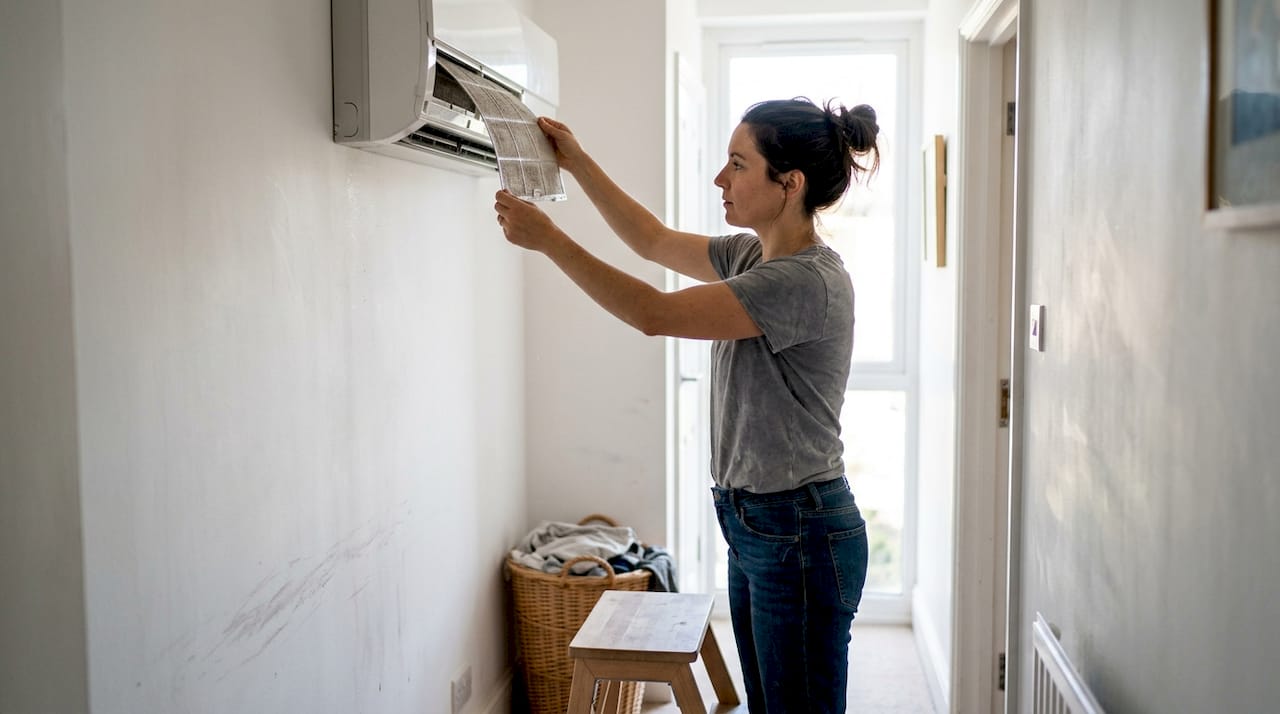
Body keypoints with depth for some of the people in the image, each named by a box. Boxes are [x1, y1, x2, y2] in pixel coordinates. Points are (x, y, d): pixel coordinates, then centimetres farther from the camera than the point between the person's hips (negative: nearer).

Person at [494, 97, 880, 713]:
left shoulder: (809, 281, -22)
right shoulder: (753, 254, 6)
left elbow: (654, 314, -25)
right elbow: (655, 241, 18)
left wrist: (549, 239, -19)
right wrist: (576, 162, 13)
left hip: (800, 538, -9)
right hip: (752, 525, 9)